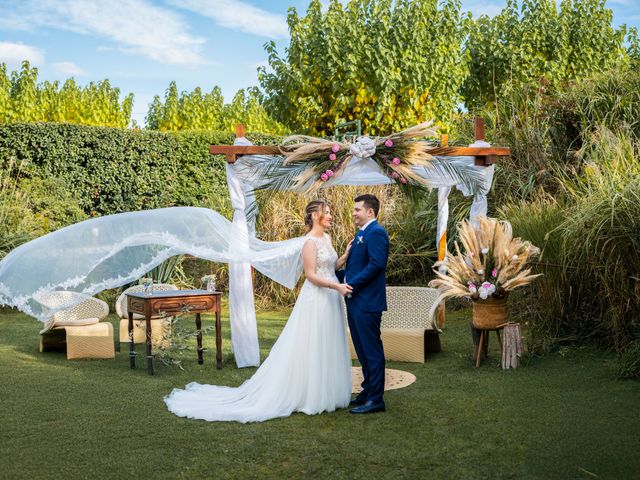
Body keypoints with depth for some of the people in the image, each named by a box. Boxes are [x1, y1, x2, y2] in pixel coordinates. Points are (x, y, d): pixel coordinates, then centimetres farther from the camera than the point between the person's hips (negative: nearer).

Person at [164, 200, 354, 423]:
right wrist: (337, 286, -24)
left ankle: (324, 394, 22)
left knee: (327, 347, 13)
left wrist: (347, 254, 1)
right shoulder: (310, 242, -15)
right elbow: (311, 275, -18)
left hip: (331, 299, 9)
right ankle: (308, 396, 7)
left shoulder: (327, 238, 12)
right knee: (309, 347, -2)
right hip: (316, 299, -9)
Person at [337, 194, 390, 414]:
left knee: (372, 350, -3)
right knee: (362, 350, 17)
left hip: (367, 302, -10)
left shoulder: (376, 232, -13)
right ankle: (368, 391, 27)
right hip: (355, 301, 10)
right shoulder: (361, 233, 17)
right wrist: (338, 276, 10)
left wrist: (352, 284, -21)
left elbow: (376, 264, -22)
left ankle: (375, 399, 3)